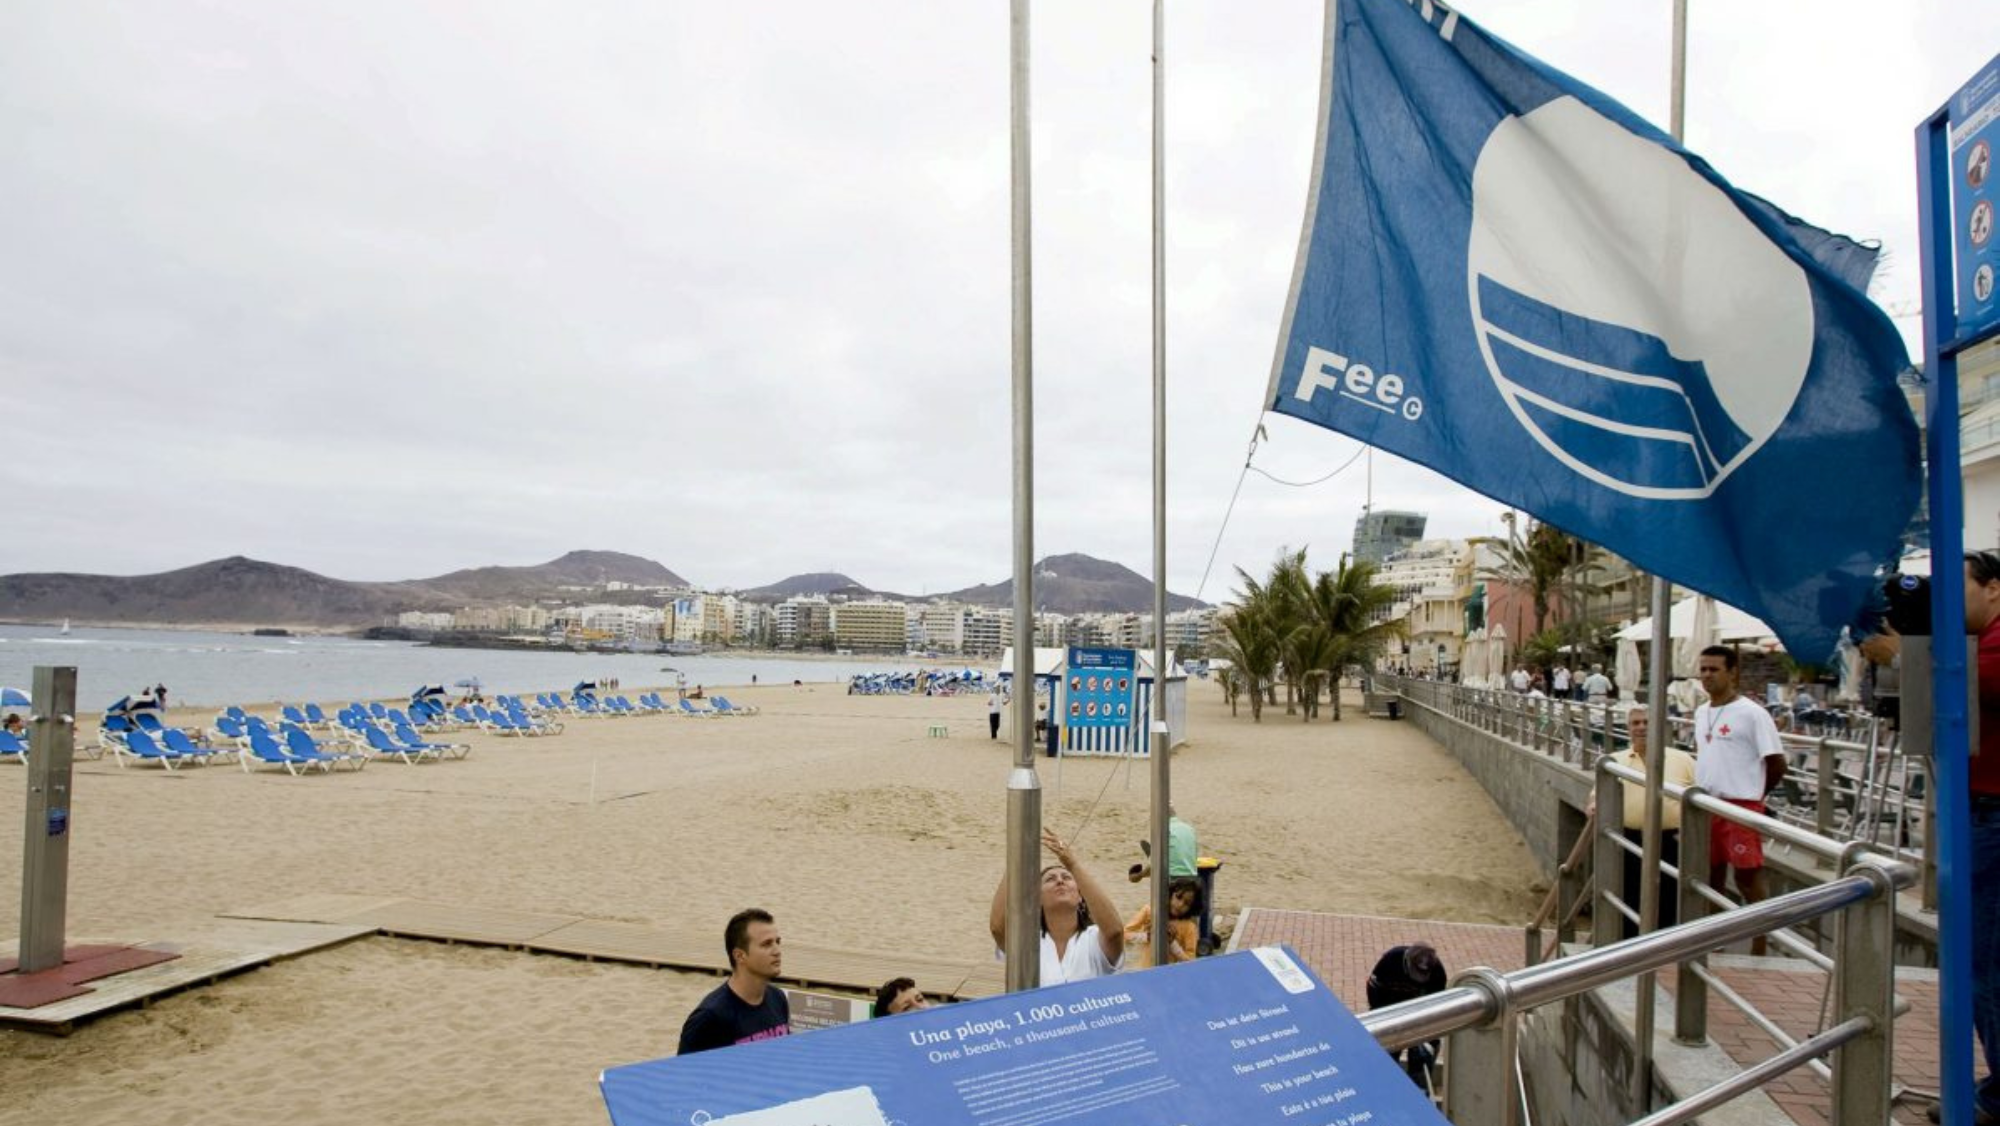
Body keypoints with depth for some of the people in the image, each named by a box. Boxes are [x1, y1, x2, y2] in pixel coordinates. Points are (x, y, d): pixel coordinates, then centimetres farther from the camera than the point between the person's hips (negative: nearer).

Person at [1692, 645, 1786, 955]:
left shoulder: (1752, 714, -11)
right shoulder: (1701, 713, 10)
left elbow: (1777, 764, -9)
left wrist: (1748, 794, 2)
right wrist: (1706, 788, 12)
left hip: (1741, 808, -7)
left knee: (1748, 878, -2)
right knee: (1711, 874, 16)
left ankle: (1759, 947, 6)